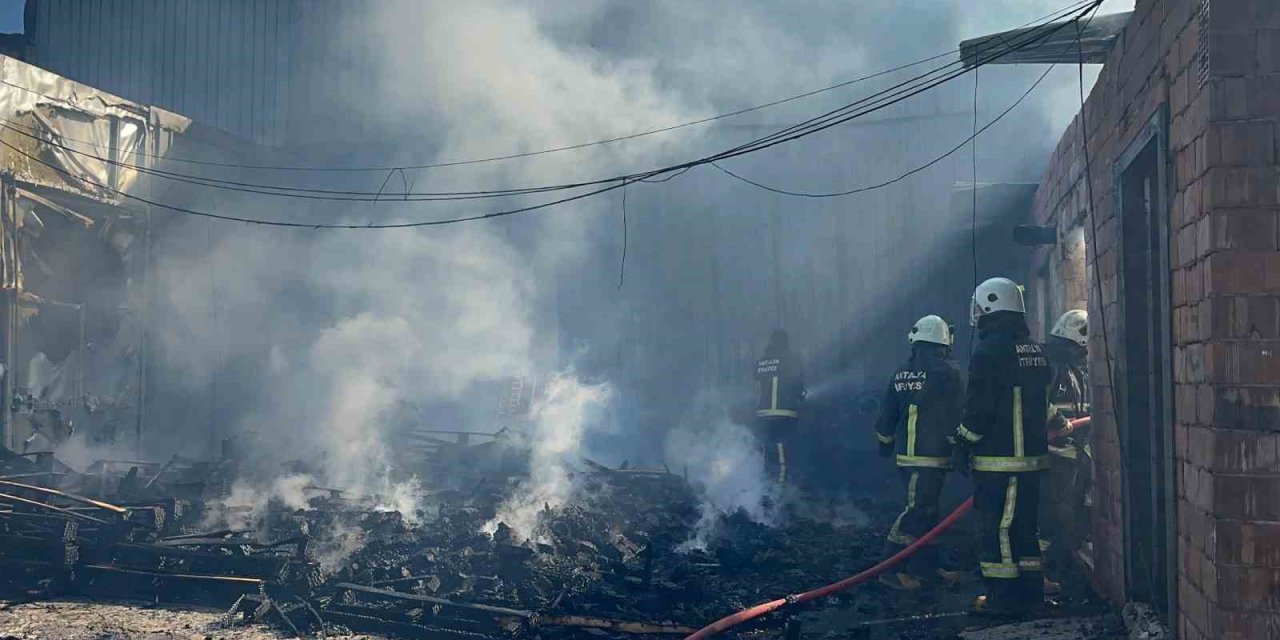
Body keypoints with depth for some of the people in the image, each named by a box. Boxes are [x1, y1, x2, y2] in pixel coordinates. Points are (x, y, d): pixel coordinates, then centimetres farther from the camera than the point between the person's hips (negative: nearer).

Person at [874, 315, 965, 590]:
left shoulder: (901, 374, 10)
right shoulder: (947, 371, -8)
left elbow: (887, 415, 14)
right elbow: (955, 416, -9)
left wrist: (885, 444, 28)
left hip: (905, 454, 7)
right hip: (932, 455, -7)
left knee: (926, 509, 16)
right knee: (918, 510, -7)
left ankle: (926, 565, 21)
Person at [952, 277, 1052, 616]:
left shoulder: (990, 349, -14)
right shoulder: (1036, 349, 13)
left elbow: (979, 406, -16)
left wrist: (964, 443, -7)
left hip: (997, 459, -8)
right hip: (1032, 455, 8)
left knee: (997, 527, -3)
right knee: (1024, 524, 15)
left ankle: (1003, 596, -2)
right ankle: (1030, 589, 21)